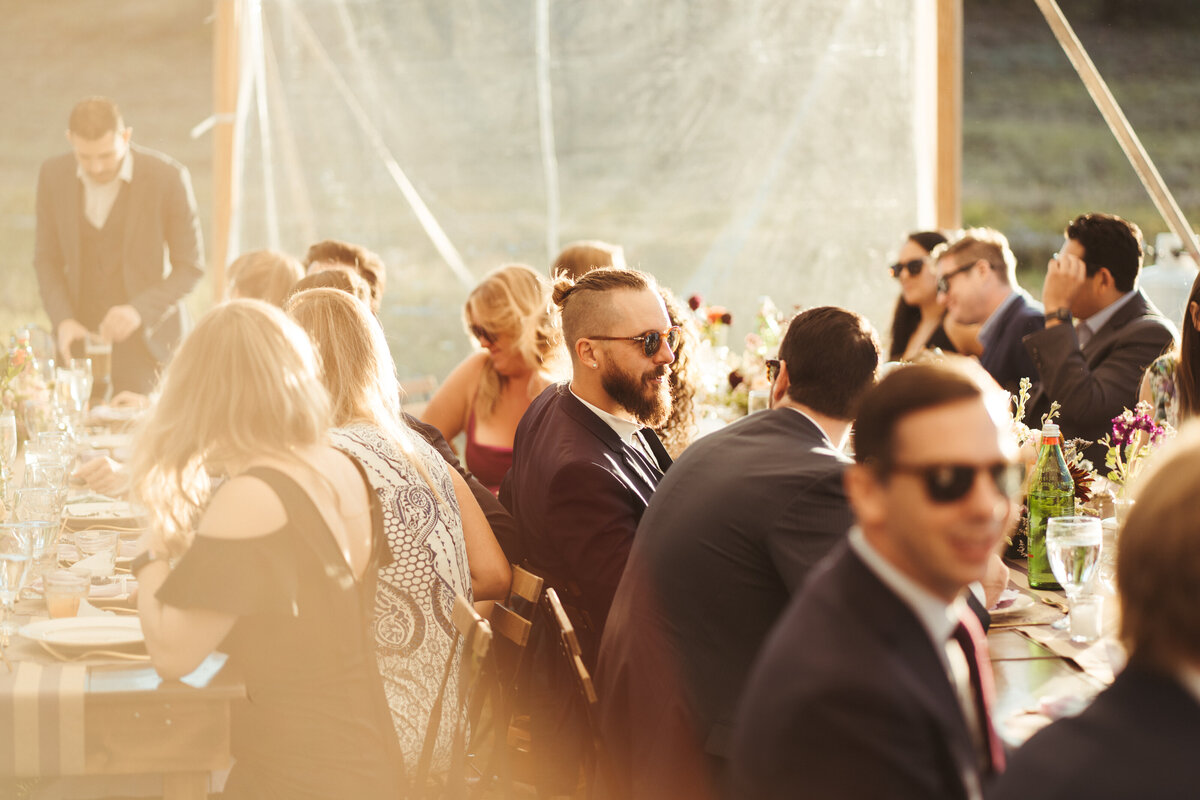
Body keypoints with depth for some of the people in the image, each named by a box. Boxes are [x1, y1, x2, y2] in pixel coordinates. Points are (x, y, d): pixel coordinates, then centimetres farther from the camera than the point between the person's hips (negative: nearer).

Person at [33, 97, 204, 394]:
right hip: (81, 331, 3)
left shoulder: (168, 177, -12)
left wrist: (139, 310, -20)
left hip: (147, 330, -3)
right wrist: (62, 320, -10)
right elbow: (47, 259, 6)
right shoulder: (53, 176, -2)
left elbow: (190, 266, -6)